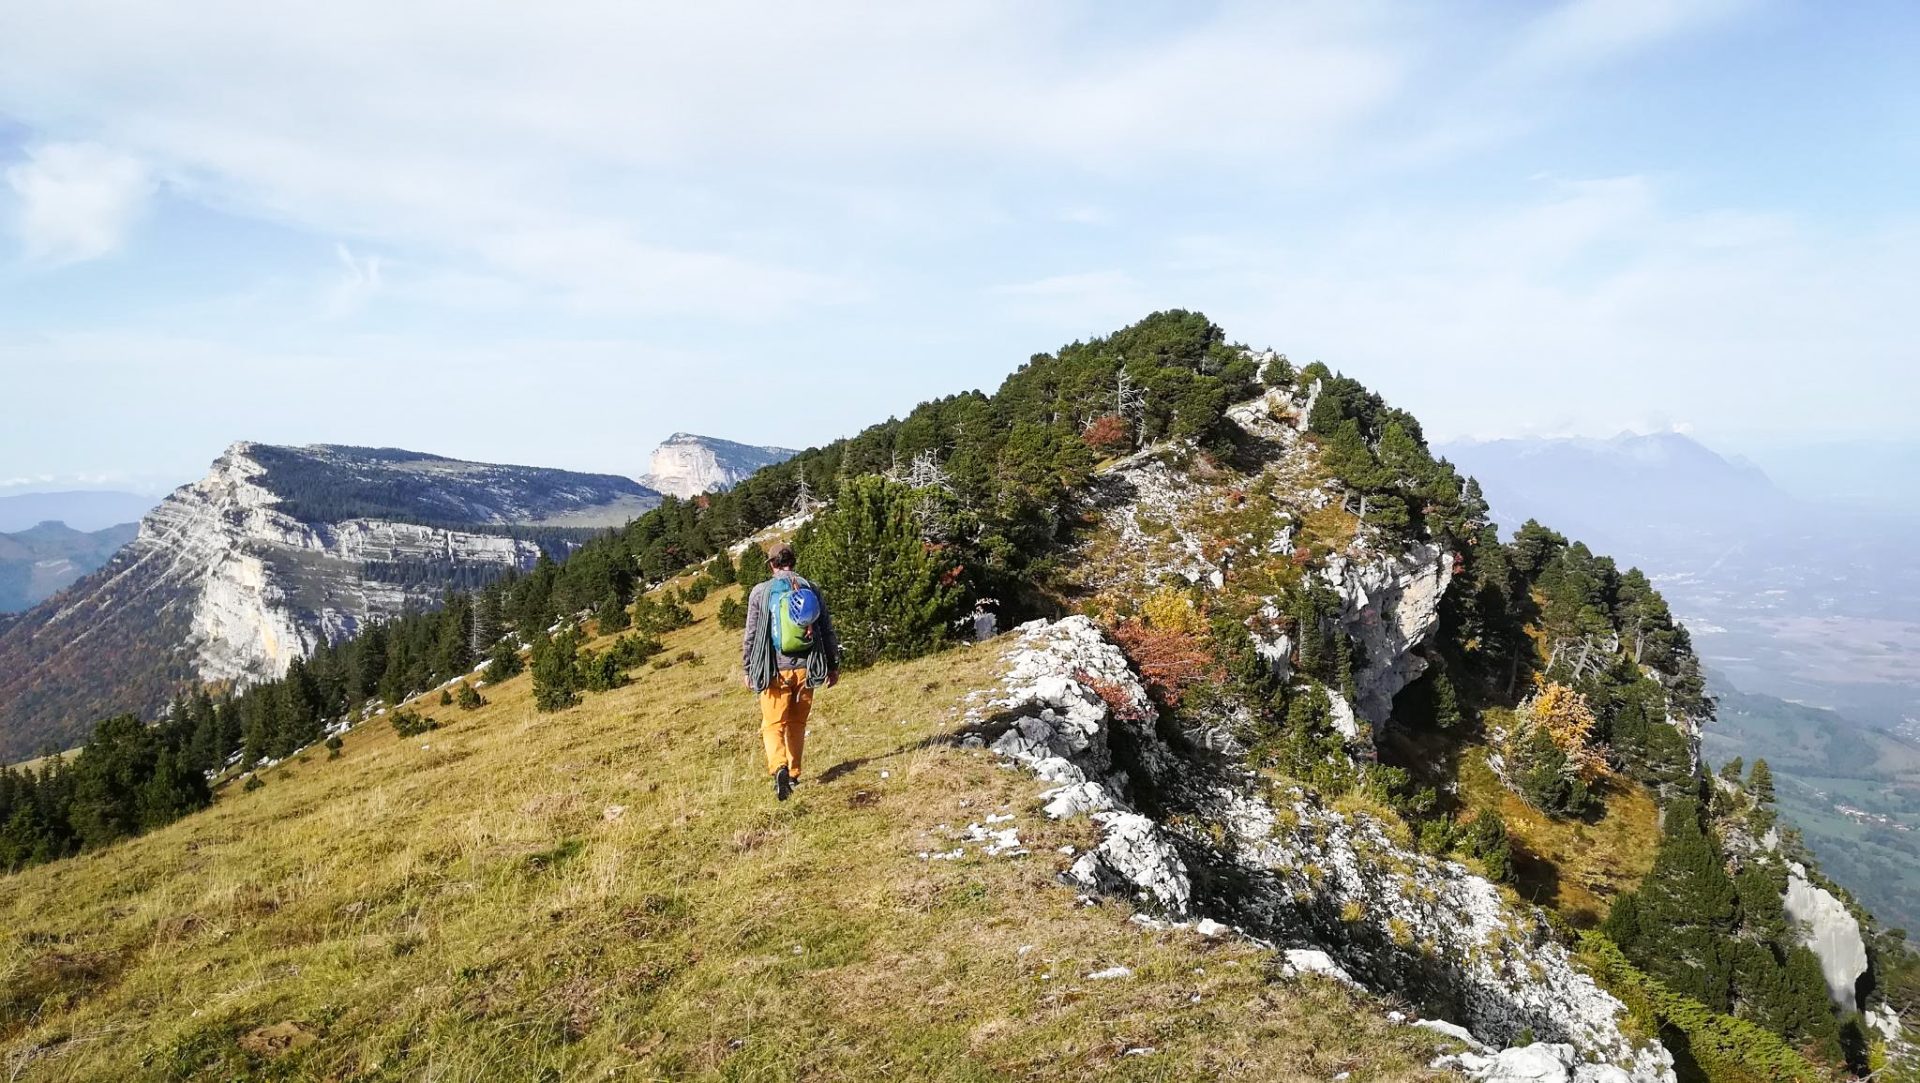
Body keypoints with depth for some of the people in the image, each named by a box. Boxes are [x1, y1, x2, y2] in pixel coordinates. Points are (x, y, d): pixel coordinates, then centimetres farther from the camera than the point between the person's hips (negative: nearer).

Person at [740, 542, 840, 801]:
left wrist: (748, 670, 11)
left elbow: (751, 635, 0)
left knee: (773, 725, 2)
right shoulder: (811, 589, 4)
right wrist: (833, 666, 15)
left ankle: (779, 767, -22)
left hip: (775, 670, -2)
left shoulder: (760, 592, -1)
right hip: (805, 668, 2)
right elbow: (827, 630, 7)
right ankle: (794, 774, 25)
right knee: (797, 724, 17)